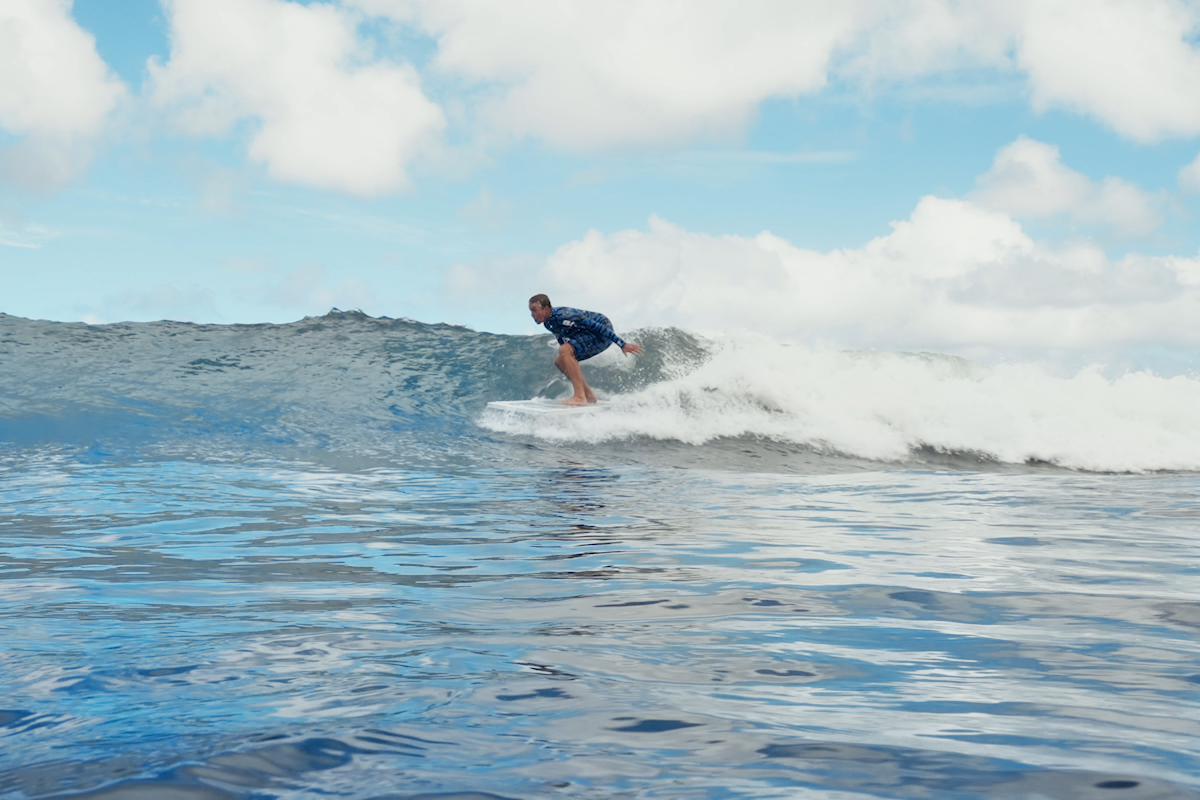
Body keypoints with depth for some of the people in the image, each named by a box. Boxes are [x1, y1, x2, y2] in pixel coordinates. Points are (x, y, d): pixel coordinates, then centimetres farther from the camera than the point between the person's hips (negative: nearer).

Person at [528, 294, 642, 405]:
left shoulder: (561, 316, -26)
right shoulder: (548, 323, 3)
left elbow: (595, 325, -27)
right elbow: (562, 339, 21)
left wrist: (623, 344, -27)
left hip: (603, 333, -10)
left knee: (565, 350, -26)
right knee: (560, 362, 7)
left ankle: (580, 397, -28)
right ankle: (589, 395, 14)